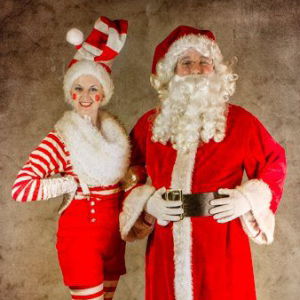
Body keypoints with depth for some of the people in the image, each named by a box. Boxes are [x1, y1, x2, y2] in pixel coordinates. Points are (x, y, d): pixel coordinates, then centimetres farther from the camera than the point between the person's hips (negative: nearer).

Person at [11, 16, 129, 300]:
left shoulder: (113, 131, 3)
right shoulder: (61, 139, -14)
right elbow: (21, 188, -23)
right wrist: (76, 183, -16)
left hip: (113, 233, 6)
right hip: (80, 233, -6)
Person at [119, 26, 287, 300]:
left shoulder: (239, 121, -2)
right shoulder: (150, 124, 4)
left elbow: (275, 163, 5)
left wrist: (248, 199, -7)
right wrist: (146, 202, -6)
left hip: (221, 244, -2)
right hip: (167, 246, 2)